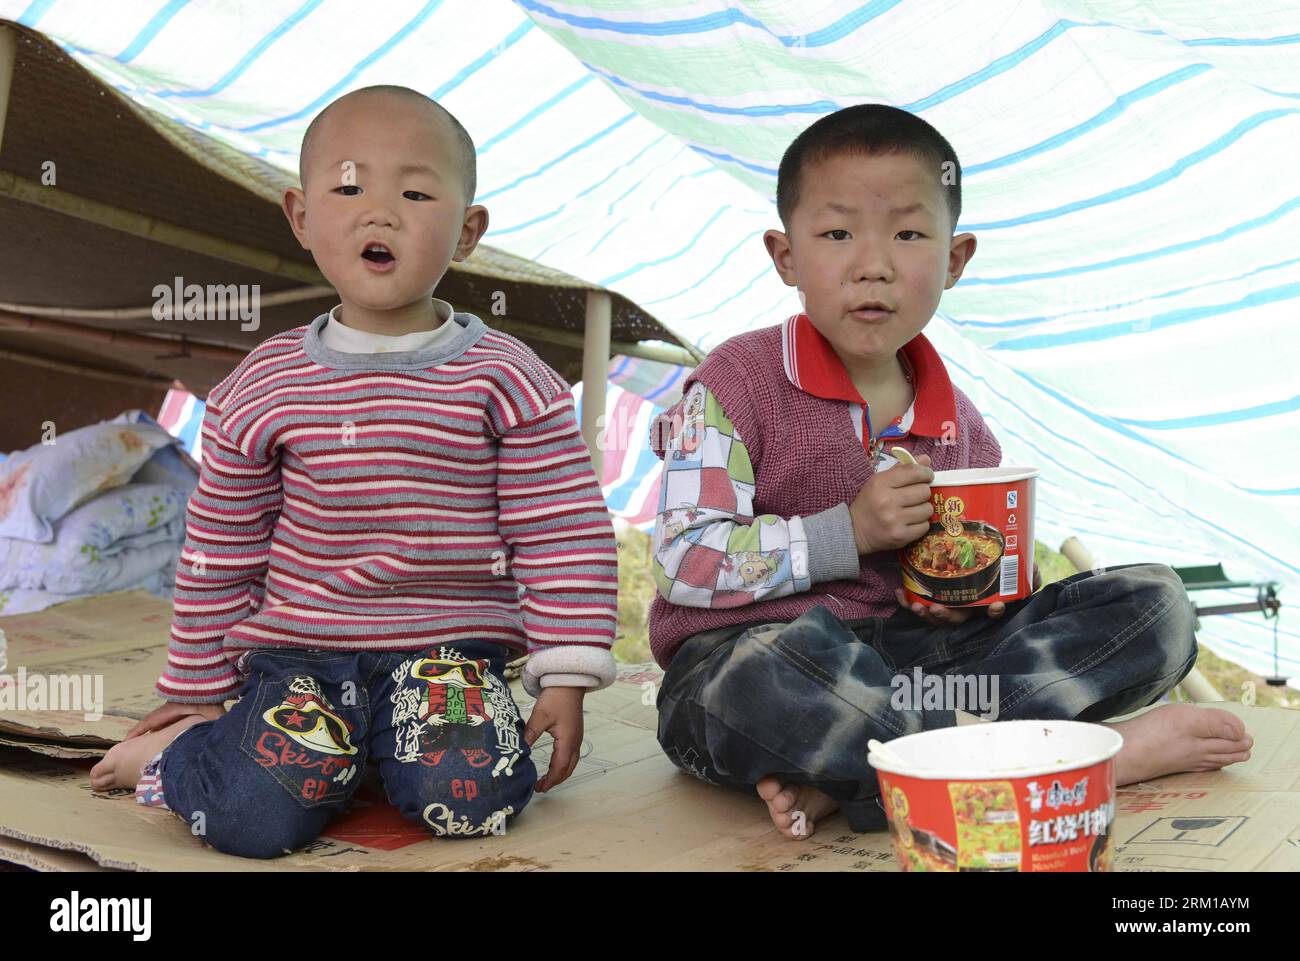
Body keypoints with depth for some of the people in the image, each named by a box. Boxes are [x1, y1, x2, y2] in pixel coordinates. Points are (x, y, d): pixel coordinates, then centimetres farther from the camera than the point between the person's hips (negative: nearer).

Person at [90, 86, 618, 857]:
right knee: (257, 816, -21)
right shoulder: (265, 387, 3)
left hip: (446, 651, 0)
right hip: (297, 650, 1)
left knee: (469, 796, -25)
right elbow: (220, 552, 12)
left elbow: (563, 540, -1)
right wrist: (197, 691, 15)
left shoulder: (505, 381, -3)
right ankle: (180, 748, 11)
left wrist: (565, 681, -7)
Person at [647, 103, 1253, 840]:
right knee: (776, 675, -44)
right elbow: (684, 564, -14)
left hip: (910, 645, 6)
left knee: (1154, 603, -7)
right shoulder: (736, 385, -7)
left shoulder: (959, 425, 11)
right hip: (748, 655, -5)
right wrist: (852, 531, -17)